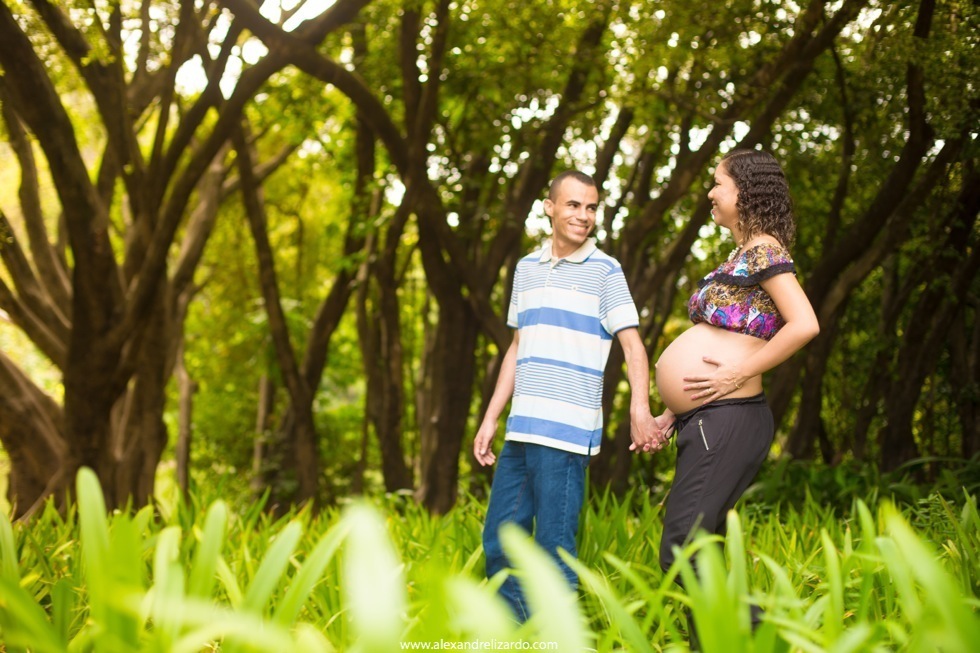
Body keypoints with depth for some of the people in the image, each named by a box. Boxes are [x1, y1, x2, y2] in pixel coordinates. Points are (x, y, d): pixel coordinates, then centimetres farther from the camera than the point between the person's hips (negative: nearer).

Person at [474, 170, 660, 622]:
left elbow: (632, 345, -8)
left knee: (553, 550, -4)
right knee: (498, 541, 9)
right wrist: (490, 420, 17)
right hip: (522, 430, 6)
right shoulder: (526, 268, 16)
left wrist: (640, 408, -25)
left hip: (566, 432, -6)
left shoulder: (604, 271, -1)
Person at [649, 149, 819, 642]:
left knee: (682, 554, -13)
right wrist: (675, 414, 18)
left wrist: (740, 374, -18)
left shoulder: (763, 250, -8)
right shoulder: (741, 257, 20)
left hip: (727, 424, -10)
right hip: (707, 422, 10)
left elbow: (805, 325, -21)